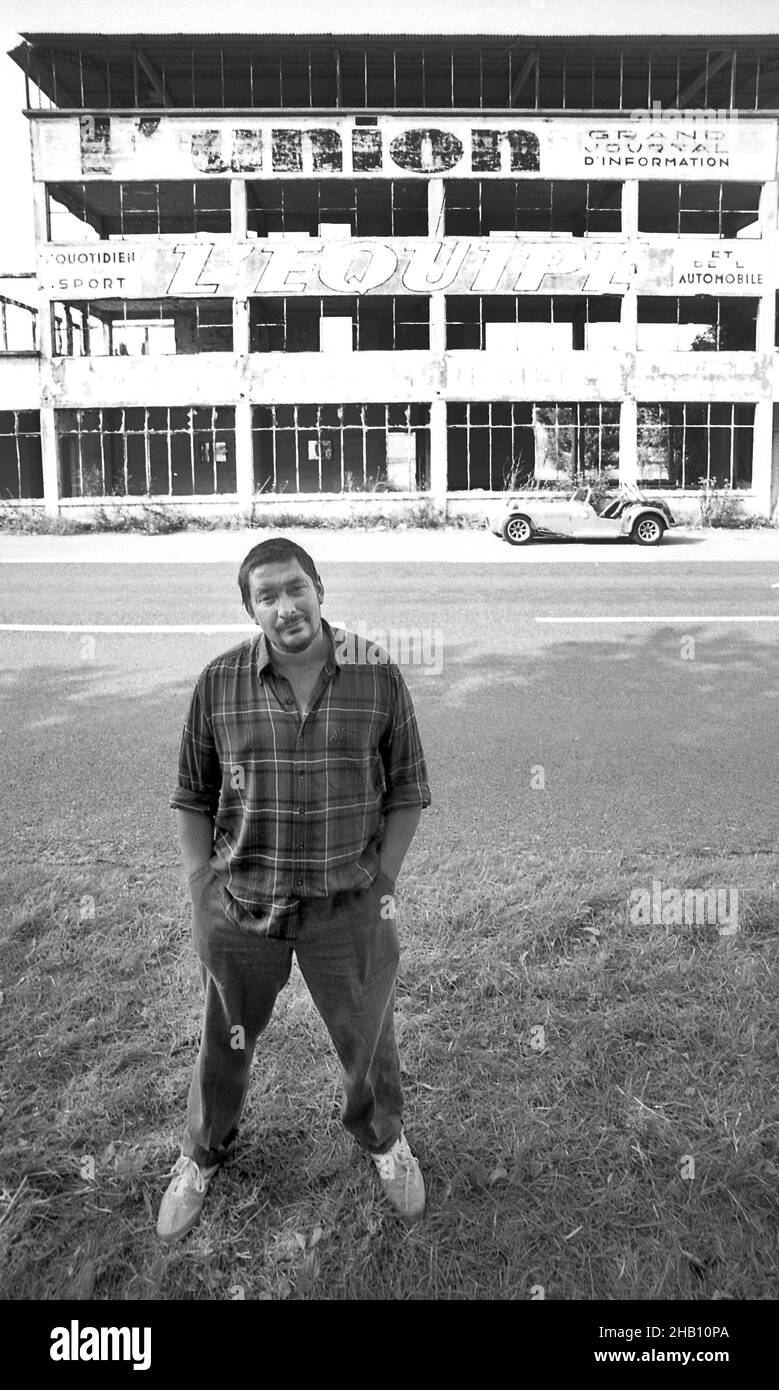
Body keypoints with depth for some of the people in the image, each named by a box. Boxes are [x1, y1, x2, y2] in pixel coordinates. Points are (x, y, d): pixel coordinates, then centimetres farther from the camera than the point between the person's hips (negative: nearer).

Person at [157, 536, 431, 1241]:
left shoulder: (378, 676, -9)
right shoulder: (219, 683, -8)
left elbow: (407, 791, -1)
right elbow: (193, 798, 1)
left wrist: (382, 884, -4)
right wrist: (204, 892, -2)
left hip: (348, 909, 0)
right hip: (240, 909, 1)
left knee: (367, 1040, 19)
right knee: (225, 1044, 20)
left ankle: (385, 1139, 51)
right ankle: (201, 1157, 50)